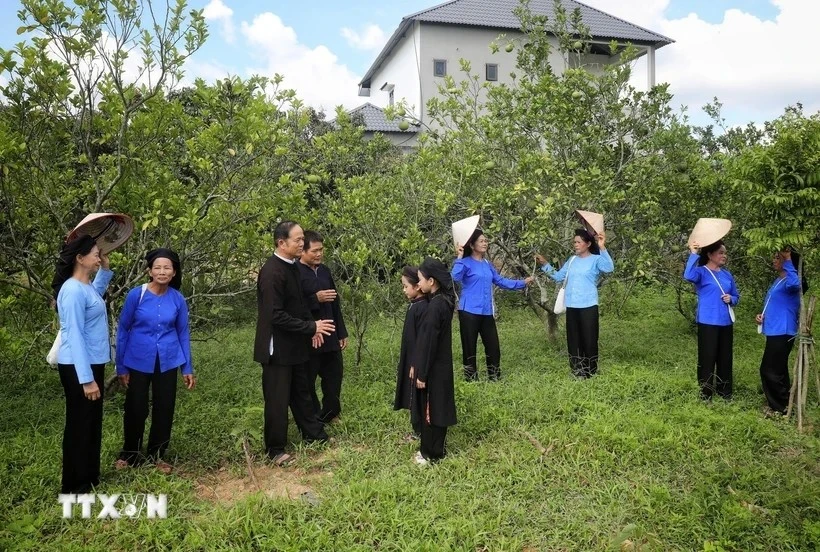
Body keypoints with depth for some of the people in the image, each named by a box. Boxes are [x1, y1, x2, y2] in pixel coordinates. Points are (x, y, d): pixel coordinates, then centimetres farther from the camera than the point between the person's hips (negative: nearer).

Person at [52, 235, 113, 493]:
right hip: (78, 367, -10)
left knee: (92, 422, 18)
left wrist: (105, 269, 20)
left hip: (92, 363, 10)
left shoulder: (86, 287, 7)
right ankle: (74, 486, 16)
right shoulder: (73, 291, -21)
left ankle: (89, 477, 32)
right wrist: (86, 379, -24)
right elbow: (74, 337, -24)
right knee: (79, 425, 2)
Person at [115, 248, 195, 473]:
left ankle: (156, 455, 28)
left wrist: (187, 368, 5)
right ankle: (130, 454, 30)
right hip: (138, 362, -2)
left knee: (164, 408, 10)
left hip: (168, 362, 2)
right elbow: (123, 330, -3)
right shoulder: (136, 295, -11)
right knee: (135, 409, 8)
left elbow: (183, 333, 4)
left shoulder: (178, 299, -4)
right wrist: (121, 366, -2)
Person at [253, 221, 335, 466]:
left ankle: (314, 434, 36)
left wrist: (312, 328, 4)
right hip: (278, 347, -9)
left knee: (302, 392, 21)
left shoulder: (292, 267, 6)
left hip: (296, 344, 9)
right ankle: (275, 450, 19)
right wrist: (311, 326, -21)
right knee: (278, 399, 4)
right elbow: (276, 316, -26)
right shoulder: (272, 272, -23)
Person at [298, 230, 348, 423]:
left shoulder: (324, 271, 10)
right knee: (307, 383, 7)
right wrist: (316, 298, -24)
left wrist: (342, 332, 15)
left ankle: (328, 416, 32)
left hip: (330, 337, 7)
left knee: (335, 376, 14)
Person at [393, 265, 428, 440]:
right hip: (410, 359, 9)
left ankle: (420, 430, 18)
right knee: (413, 397, 18)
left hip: (417, 361, -9)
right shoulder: (415, 305, 7)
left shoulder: (422, 308, -22)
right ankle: (418, 428, 30)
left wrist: (415, 364, -19)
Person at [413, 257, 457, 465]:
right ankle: (433, 448, 31)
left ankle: (432, 453, 18)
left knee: (431, 410, 4)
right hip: (440, 366, 9)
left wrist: (422, 373, -17)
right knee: (436, 408, 18)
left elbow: (429, 342, -22)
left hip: (434, 369, -9)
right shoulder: (443, 300, 6)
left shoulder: (435, 306, -24)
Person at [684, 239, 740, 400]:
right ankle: (705, 393, 11)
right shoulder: (701, 272, -8)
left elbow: (736, 296, 19)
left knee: (725, 358, 14)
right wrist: (693, 254, -31)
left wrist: (731, 299, -4)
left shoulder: (727, 274, 11)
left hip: (726, 322, 6)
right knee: (707, 358, 0)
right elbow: (688, 276, -32)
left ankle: (725, 391, 27)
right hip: (708, 323, -6)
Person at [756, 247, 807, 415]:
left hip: (782, 333, -10)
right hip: (775, 331, 10)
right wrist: (762, 315, 8)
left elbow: (794, 283, -44)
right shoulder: (778, 281, 16)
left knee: (770, 371, -6)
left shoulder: (790, 283, -16)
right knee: (777, 370, 17)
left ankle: (780, 408, 5)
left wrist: (788, 260, -36)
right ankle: (781, 404, 29)